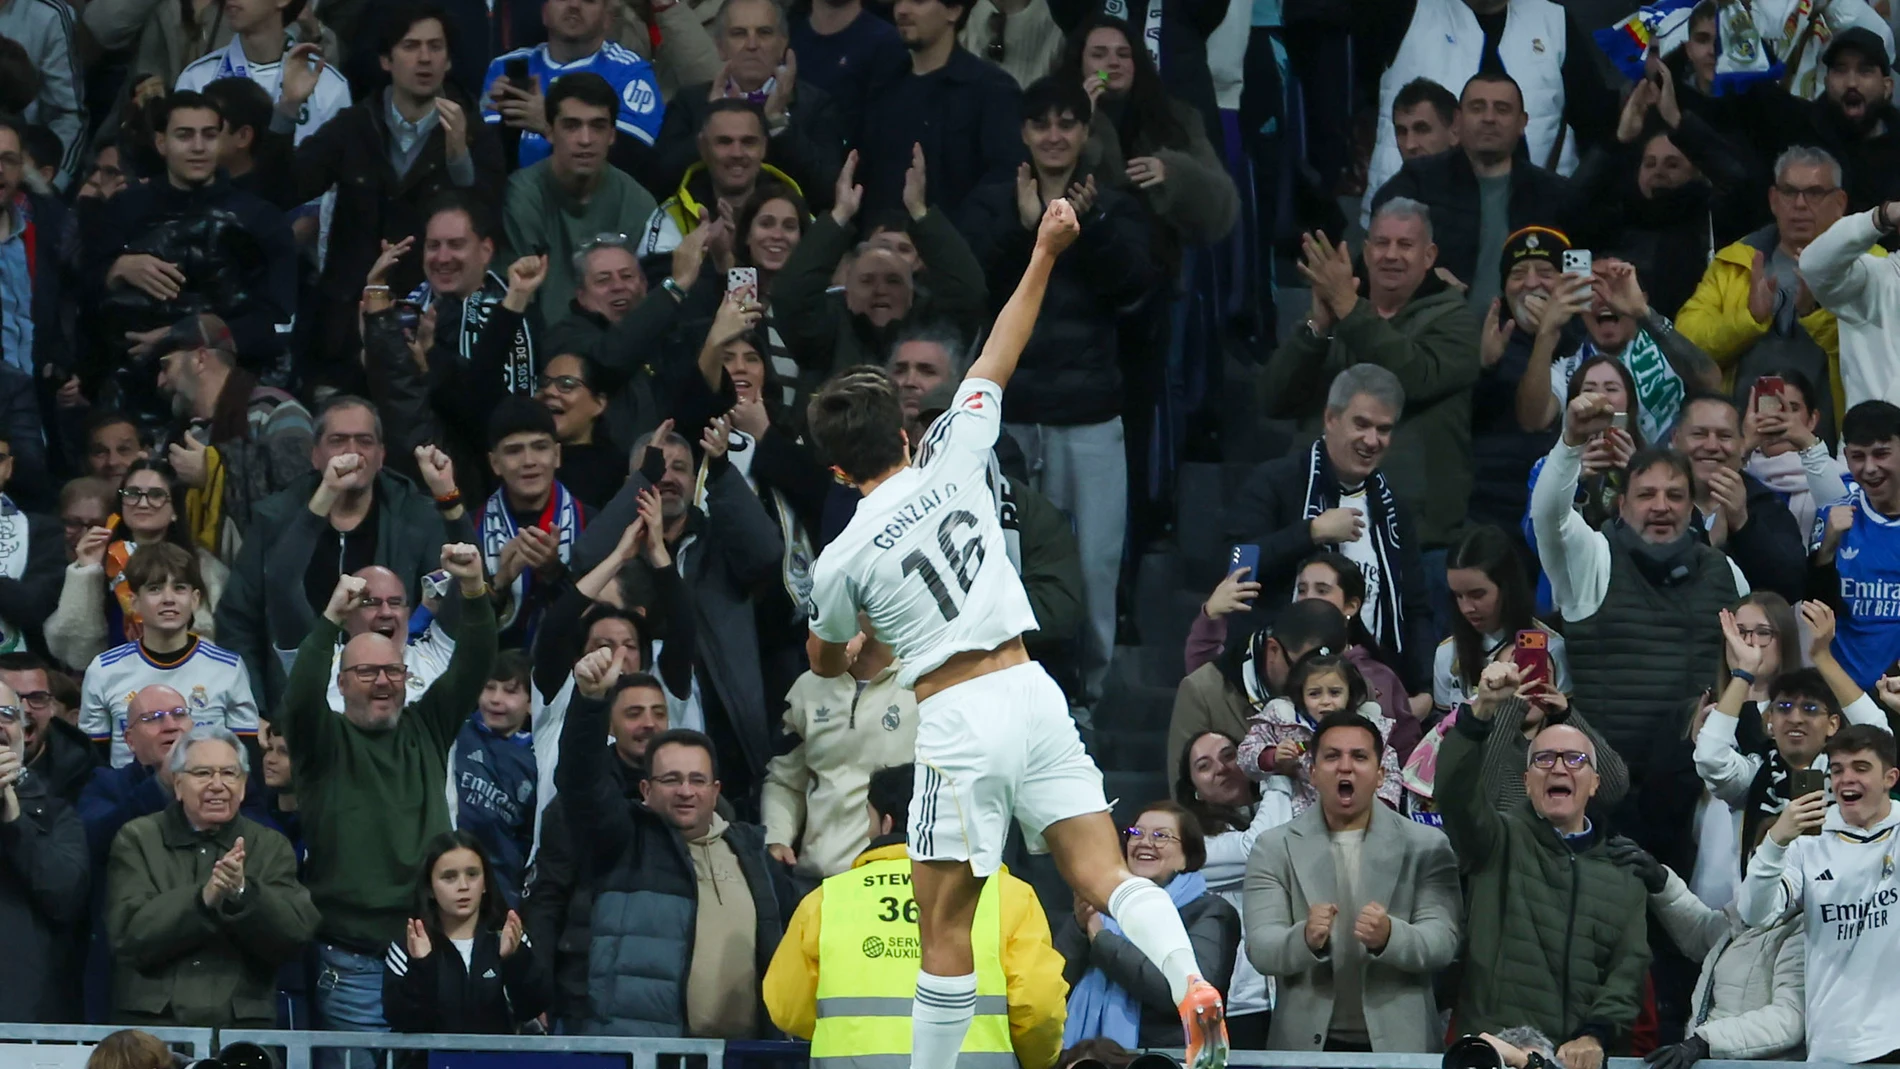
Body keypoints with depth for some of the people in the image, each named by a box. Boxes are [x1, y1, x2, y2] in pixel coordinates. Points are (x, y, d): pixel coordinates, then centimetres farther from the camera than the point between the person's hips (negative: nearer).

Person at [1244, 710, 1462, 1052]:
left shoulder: (1425, 847, 0)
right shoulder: (1275, 849, 1)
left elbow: (1443, 941, -9)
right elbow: (1260, 949, -7)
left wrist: (1389, 937, -29)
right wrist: (1306, 939, -28)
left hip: (1399, 1042, 0)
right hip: (1307, 1044, 0)